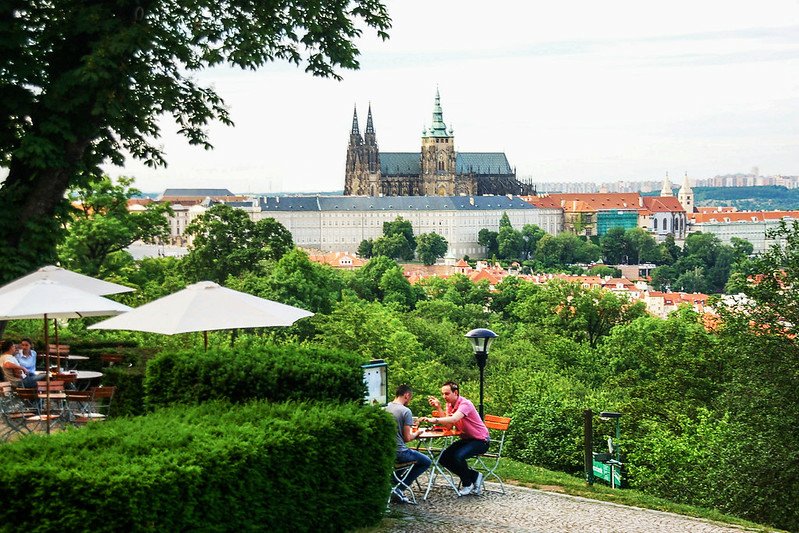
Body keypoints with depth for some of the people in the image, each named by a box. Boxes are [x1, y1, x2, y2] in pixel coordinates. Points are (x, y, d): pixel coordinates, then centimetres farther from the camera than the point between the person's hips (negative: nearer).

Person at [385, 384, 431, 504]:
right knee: (426, 462, 13)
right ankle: (399, 487, 2)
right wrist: (417, 433, 8)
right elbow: (407, 438, -12)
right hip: (399, 452, -7)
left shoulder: (385, 408, 6)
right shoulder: (405, 411, -12)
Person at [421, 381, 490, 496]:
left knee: (458, 456, -31)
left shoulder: (465, 404, -22)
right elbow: (448, 426, -7)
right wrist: (438, 408, -15)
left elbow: (454, 419, -41)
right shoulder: (449, 405, 4)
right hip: (466, 439, 9)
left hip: (480, 440, -9)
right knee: (444, 458, -5)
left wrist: (435, 420, -54)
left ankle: (467, 484, -4)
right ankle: (474, 476, 6)